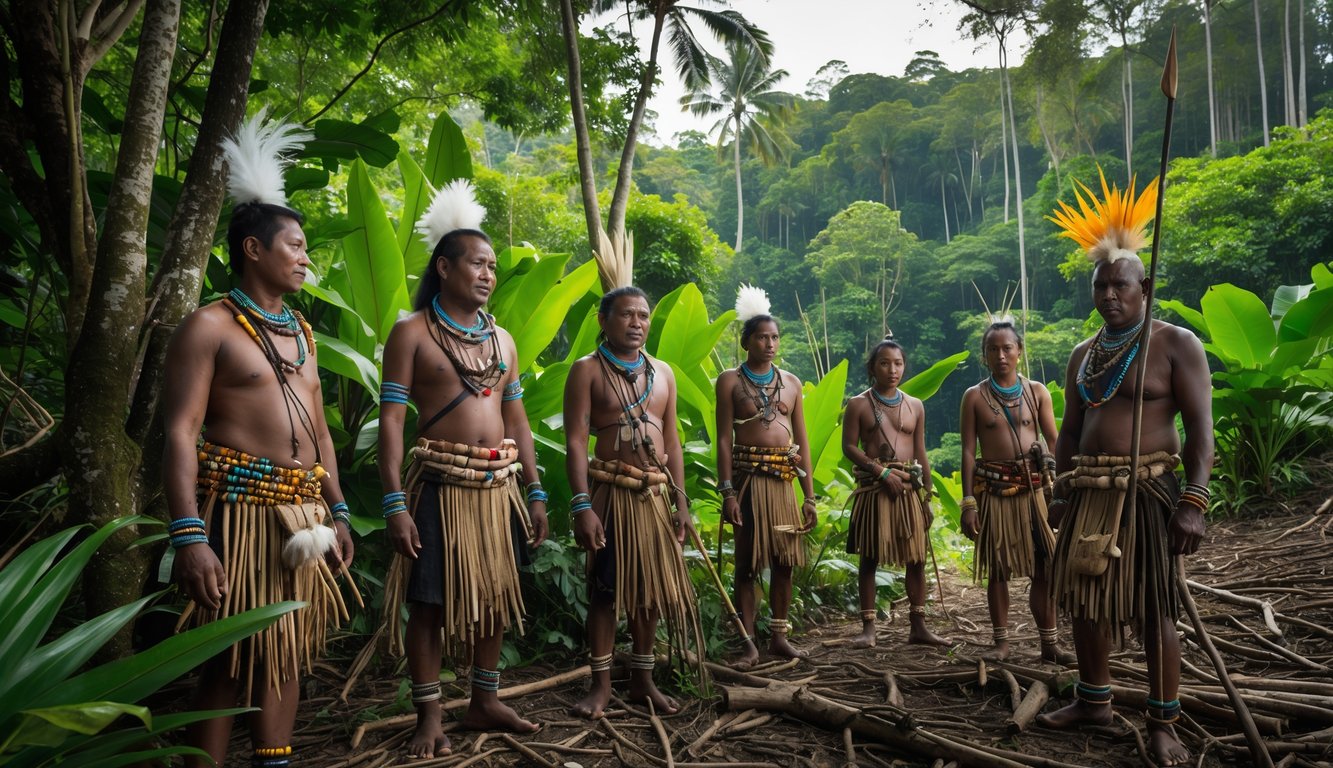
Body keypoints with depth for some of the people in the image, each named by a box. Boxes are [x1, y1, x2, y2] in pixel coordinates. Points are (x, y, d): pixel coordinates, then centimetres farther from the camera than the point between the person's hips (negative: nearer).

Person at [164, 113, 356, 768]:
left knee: (287, 652, 12)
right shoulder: (209, 326, -6)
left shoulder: (300, 331, 17)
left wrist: (337, 511, 15)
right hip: (240, 507, -7)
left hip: (303, 512, 7)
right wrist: (189, 536, -21)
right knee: (230, 661, 0)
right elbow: (180, 433, -13)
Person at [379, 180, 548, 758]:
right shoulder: (412, 332, -3)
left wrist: (535, 493, 11)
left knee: (495, 596, 12)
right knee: (429, 601, 1)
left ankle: (485, 702, 28)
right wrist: (395, 504, -16)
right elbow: (391, 419, -9)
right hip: (440, 485, -5)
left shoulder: (502, 339, 13)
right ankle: (429, 716, 15)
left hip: (500, 486, 6)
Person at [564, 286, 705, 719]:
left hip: (656, 495, 5)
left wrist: (680, 502, 8)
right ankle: (601, 684, 14)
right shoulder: (588, 370, -3)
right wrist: (582, 505, -18)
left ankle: (642, 680, 24)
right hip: (610, 492, -5)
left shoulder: (662, 373, 13)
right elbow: (575, 441, -10)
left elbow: (672, 442, 14)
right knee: (605, 590, 1)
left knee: (651, 588, 10)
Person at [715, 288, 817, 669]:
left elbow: (802, 441, 13)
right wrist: (728, 492, -13)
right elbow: (724, 440, -5)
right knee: (747, 561, 1)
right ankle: (748, 643, 8)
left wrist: (809, 496, 8)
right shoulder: (730, 381, 0)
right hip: (748, 478, -4)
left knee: (784, 560, 9)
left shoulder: (791, 382, 12)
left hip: (784, 481, 4)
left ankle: (779, 637, 21)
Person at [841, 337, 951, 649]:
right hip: (873, 488, -3)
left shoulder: (915, 406, 11)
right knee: (869, 557, 1)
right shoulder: (859, 404, 0)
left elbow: (921, 454, 12)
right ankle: (868, 627, 8)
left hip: (909, 489, 4)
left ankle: (918, 626, 14)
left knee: (916, 557, 5)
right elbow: (849, 447, -4)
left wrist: (928, 495, 9)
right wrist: (883, 472, -14)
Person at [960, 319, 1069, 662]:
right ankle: (1002, 641, 15)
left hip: (1034, 486, 1)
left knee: (1044, 566, 2)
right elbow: (968, 451, 0)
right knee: (998, 568, 5)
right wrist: (968, 502, -5)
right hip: (994, 489, -1)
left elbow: (1055, 442, 6)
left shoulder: (1037, 391, 6)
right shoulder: (974, 396, 1)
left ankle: (1049, 642, 12)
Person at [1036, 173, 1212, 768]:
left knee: (1154, 608, -1)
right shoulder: (1083, 355, 13)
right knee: (1085, 598, 11)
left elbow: (1200, 427, -10)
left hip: (1148, 491, -6)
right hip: (1088, 492, 6)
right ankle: (1093, 701, 27)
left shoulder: (1176, 344, -4)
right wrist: (1060, 493, 13)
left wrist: (1194, 500, -18)